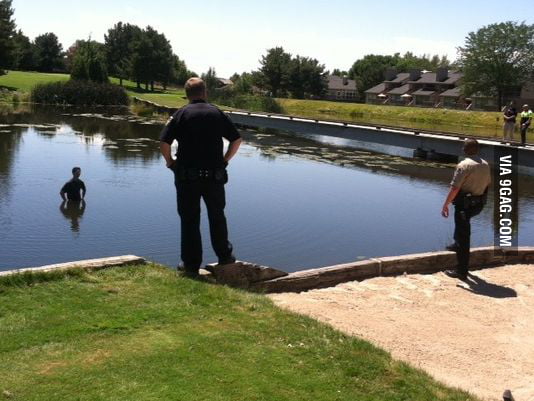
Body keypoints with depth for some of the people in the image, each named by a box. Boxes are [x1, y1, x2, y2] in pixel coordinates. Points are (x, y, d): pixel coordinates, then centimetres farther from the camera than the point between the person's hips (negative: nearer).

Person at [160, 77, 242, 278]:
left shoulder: (181, 114, -3)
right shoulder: (217, 113, 5)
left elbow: (164, 143, -11)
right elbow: (237, 139, 7)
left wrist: (170, 162, 4)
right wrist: (225, 160, 15)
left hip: (187, 177, -2)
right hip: (215, 176, 2)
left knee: (189, 220, 7)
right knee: (217, 216, 19)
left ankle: (191, 265, 12)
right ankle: (224, 256, 29)